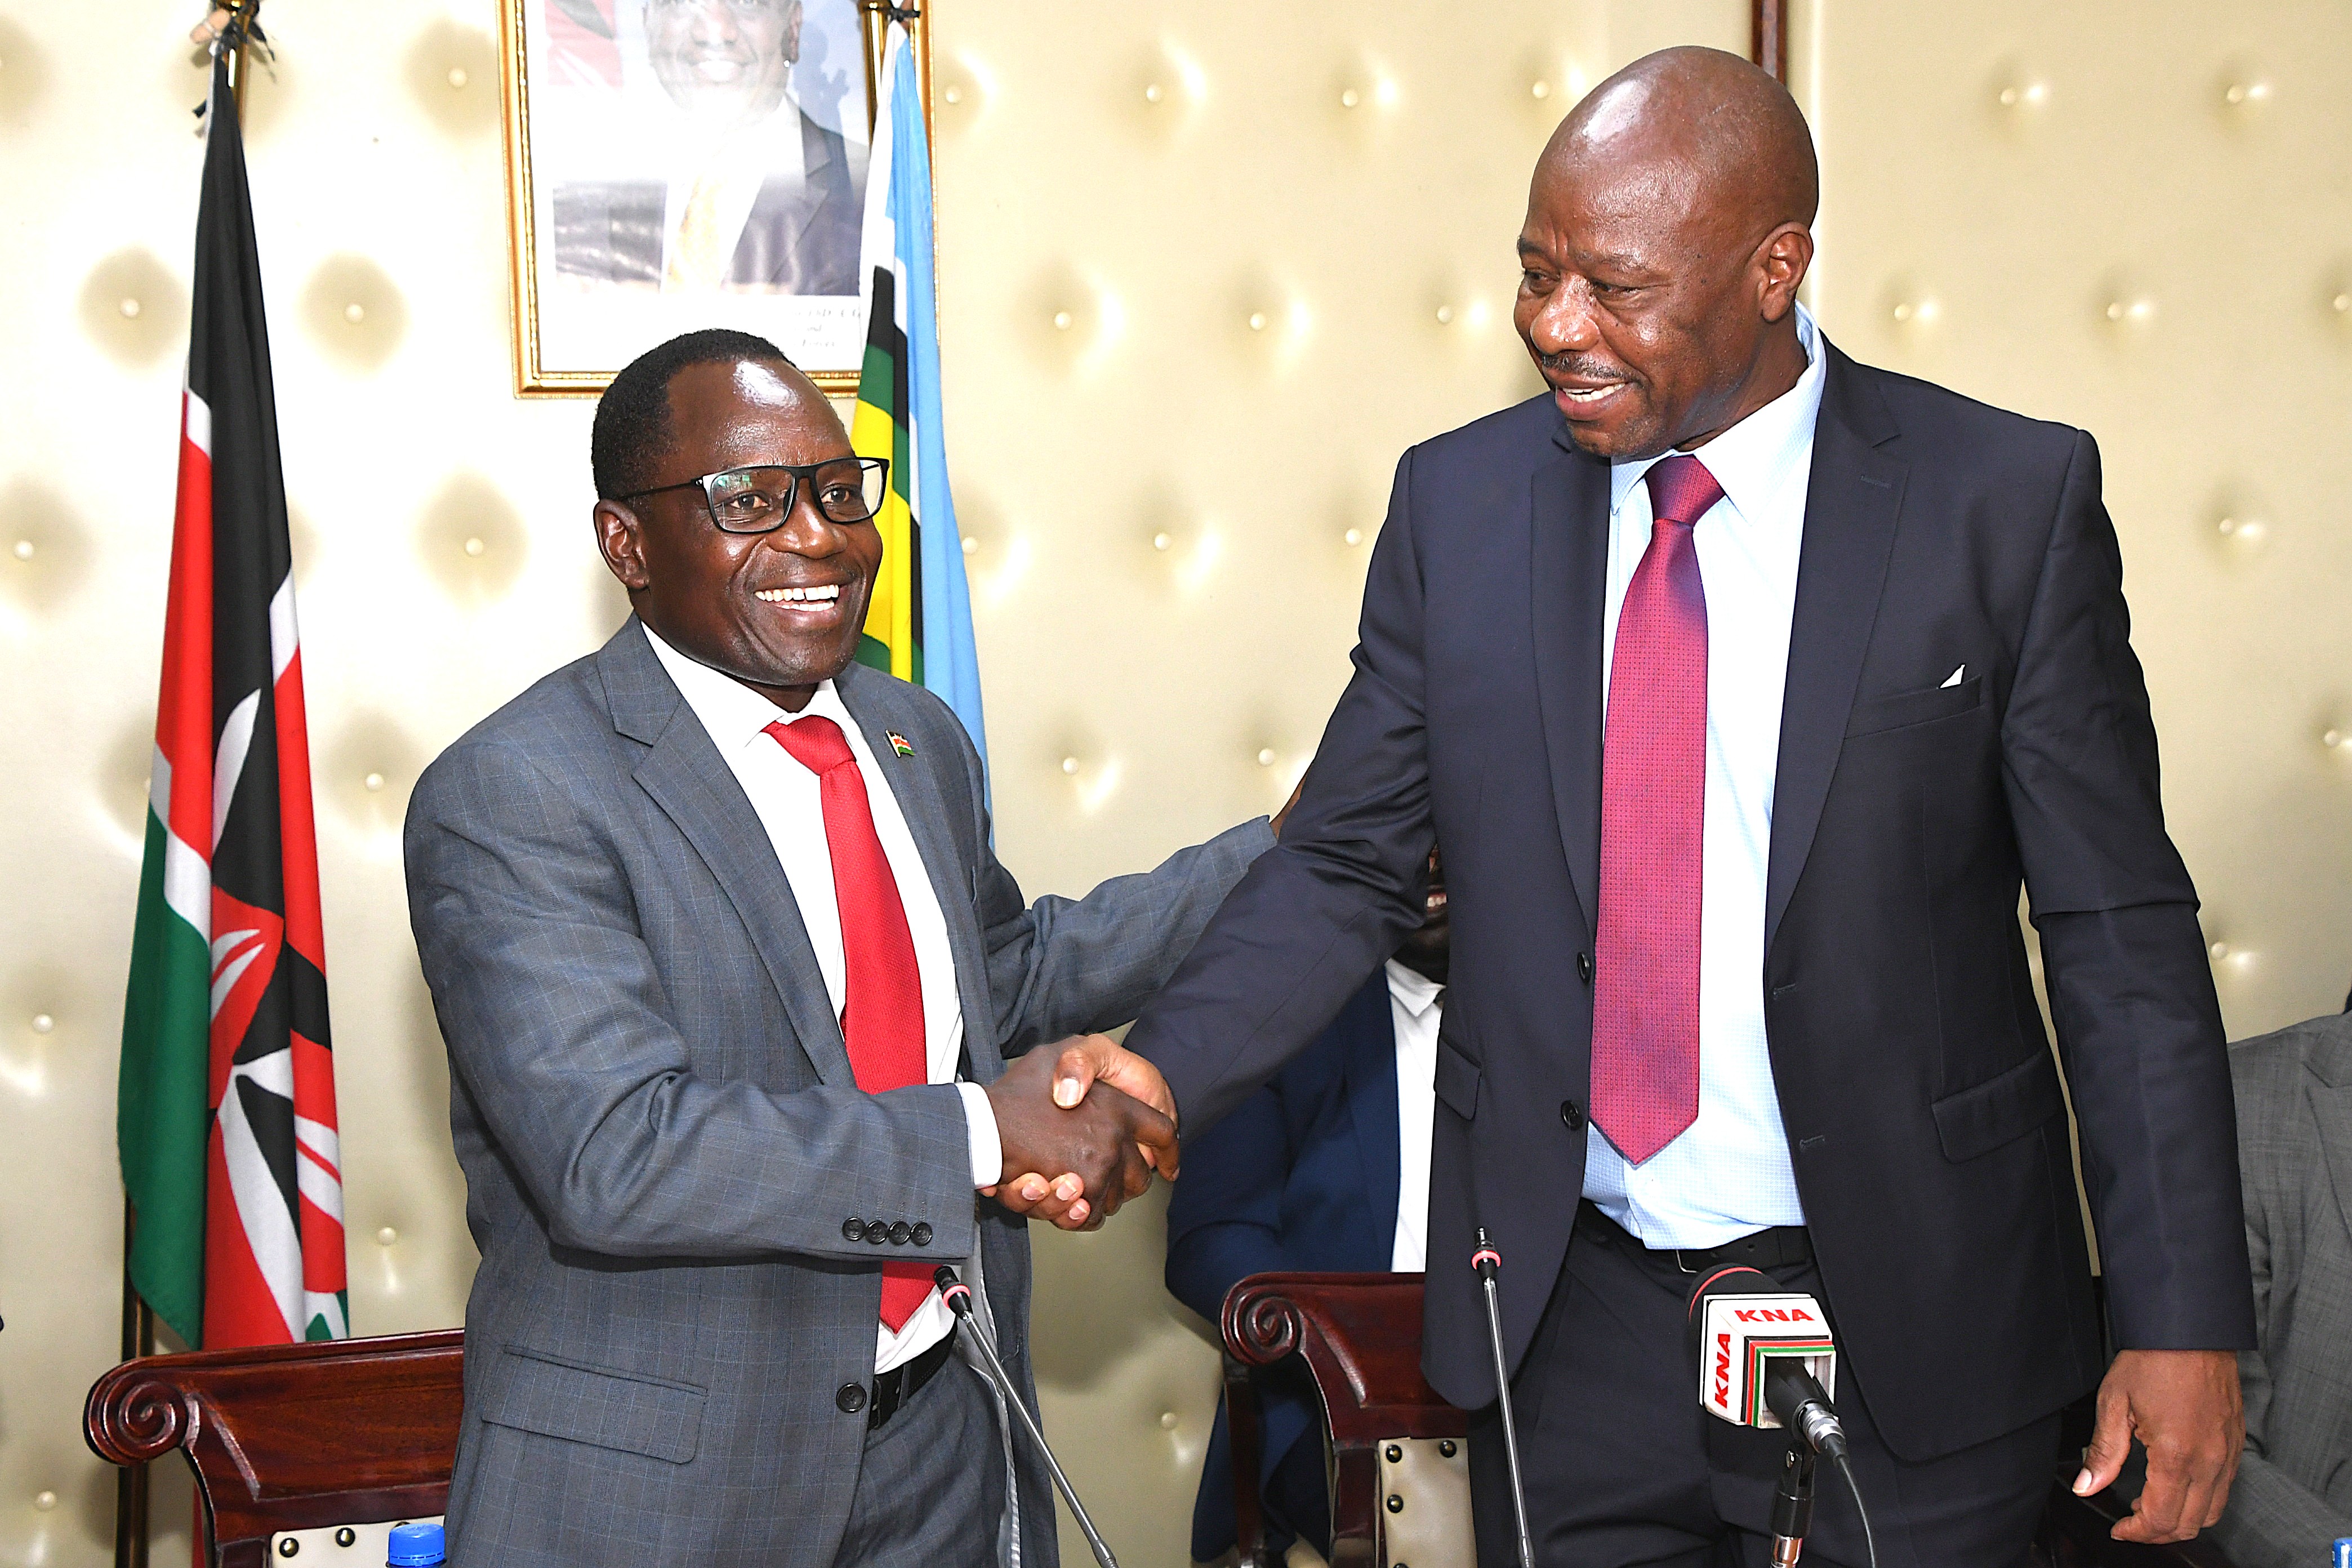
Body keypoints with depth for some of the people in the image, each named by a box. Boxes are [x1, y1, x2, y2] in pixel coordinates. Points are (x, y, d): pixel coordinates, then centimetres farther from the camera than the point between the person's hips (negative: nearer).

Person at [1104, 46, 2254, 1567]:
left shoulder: (2007, 501, -8)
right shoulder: (1458, 502, -1)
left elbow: (2120, 927, -6)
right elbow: (1343, 868, 3)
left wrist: (2184, 1320, -9)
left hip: (1905, 1323, -2)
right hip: (1569, 1320, 2)